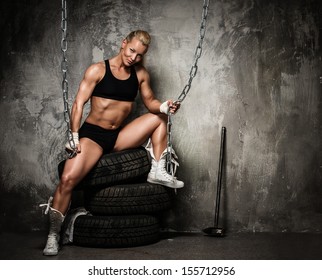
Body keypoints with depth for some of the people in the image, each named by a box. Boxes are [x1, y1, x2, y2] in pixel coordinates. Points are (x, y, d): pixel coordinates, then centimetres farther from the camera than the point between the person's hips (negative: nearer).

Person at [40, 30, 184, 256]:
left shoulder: (141, 74, 5)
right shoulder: (98, 70, -7)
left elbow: (150, 102, 12)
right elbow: (79, 104, -10)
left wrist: (164, 106, -12)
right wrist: (75, 136, -20)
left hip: (119, 137, 5)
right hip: (92, 134, -4)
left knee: (159, 117, -3)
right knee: (68, 178, -25)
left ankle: (158, 172, 0)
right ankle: (53, 234, -10)